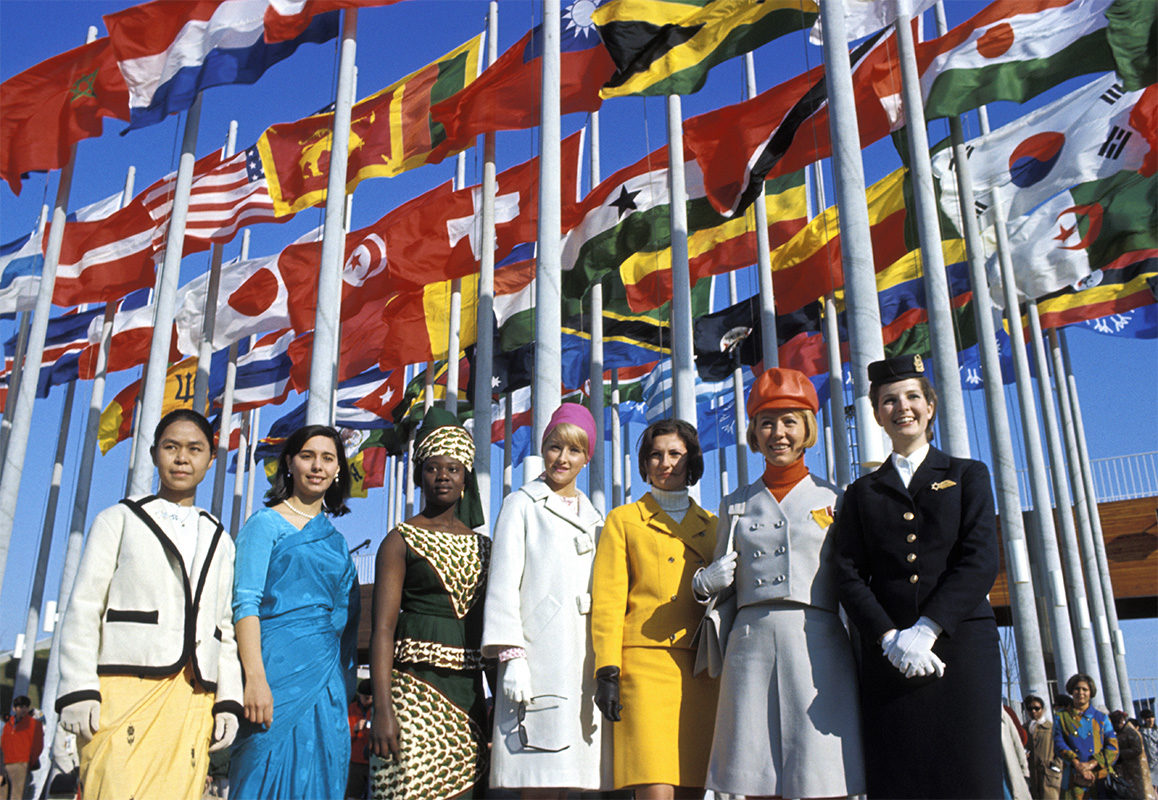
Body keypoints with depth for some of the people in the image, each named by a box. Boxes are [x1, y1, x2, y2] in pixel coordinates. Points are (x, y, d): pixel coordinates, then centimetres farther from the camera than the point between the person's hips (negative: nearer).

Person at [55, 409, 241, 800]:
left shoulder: (220, 541, 22)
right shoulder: (119, 519, 13)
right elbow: (83, 607, 5)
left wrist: (228, 701, 6)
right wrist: (78, 690, -7)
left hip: (192, 701, 3)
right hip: (124, 689, -3)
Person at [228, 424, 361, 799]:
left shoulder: (336, 540, 18)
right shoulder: (265, 523, 1)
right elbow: (245, 603, -9)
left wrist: (346, 682, 10)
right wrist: (255, 679, -19)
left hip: (327, 681, 6)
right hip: (280, 667, -6)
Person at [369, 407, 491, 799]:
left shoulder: (482, 546, 15)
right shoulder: (401, 541, 1)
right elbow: (383, 628, -7)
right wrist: (382, 708, -16)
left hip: (468, 691, 5)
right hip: (413, 689, -4)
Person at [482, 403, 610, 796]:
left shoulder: (593, 518, 22)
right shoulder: (522, 505, 8)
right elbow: (504, 584, 0)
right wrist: (511, 656, -10)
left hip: (584, 659, 4)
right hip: (539, 657, -4)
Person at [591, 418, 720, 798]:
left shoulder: (711, 526, 20)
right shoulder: (623, 520, 12)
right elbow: (607, 600, 3)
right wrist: (606, 672, -7)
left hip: (703, 669, 3)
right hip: (646, 664, -3)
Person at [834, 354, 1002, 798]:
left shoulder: (967, 475, 13)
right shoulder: (862, 493, 16)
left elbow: (981, 561, -1)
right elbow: (849, 576, 6)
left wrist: (926, 630, -13)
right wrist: (889, 638, -11)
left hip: (961, 643, -1)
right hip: (888, 656, 1)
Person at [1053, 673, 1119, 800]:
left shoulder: (1102, 718, 14)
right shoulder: (1061, 717, 11)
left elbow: (1113, 747, 3)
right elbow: (1059, 744, -1)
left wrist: (1092, 764, -12)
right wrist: (1077, 765, -17)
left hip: (1102, 778, 1)